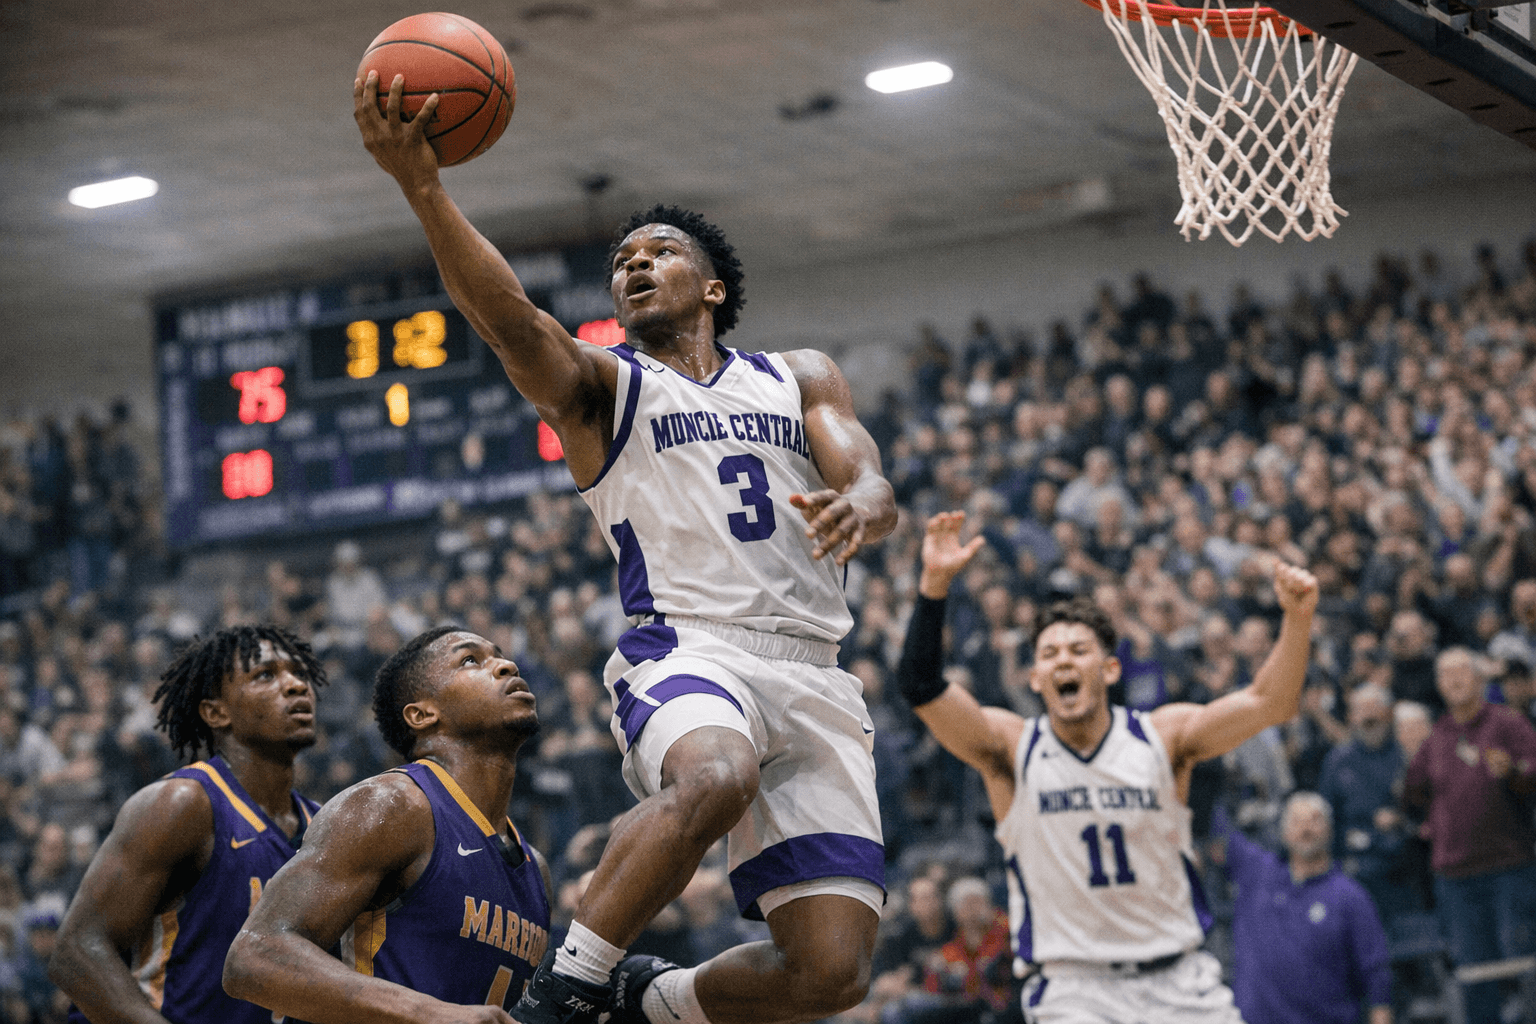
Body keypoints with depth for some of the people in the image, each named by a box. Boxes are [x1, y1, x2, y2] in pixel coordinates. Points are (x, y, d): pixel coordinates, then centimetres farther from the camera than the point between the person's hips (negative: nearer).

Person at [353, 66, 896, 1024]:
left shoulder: (801, 378, 22)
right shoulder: (600, 385, 12)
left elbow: (876, 490, 6)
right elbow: (510, 319, -9)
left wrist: (854, 509, -21)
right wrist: (422, 186, -25)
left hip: (811, 673, 4)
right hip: (684, 647, -3)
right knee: (714, 779, -41)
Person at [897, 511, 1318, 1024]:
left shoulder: (1163, 736, 0)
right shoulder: (1010, 748, -3)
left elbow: (1268, 702, -11)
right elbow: (921, 686, -16)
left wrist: (1296, 618, -27)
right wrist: (934, 583, -30)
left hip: (1180, 977, 2)